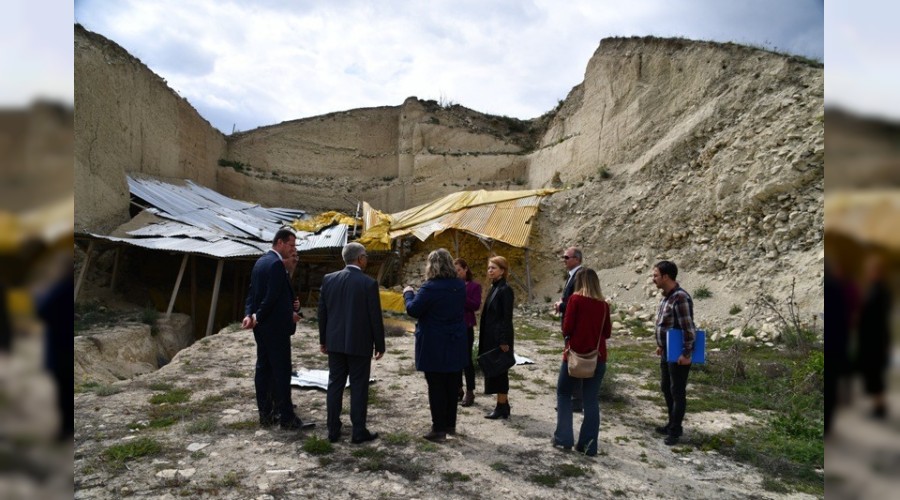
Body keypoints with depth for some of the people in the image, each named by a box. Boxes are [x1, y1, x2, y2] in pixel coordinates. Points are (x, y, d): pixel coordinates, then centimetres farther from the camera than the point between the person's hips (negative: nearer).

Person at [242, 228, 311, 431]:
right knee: (282, 371, -4)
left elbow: (252, 293, 10)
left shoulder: (260, 261, 12)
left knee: (263, 369, 12)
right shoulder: (276, 264, -18)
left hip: (261, 326, 10)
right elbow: (272, 297, -22)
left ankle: (266, 414, 20)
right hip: (276, 327, -10)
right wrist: (257, 317, -11)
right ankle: (287, 418, 2)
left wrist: (249, 315, -3)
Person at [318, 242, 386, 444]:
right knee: (359, 387, 4)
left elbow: (322, 312, 6)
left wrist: (323, 340, 16)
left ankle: (333, 430, 17)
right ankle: (359, 432, 10)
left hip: (335, 342, 5)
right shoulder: (368, 283, -13)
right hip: (359, 344, -4)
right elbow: (375, 317, -10)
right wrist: (380, 345, 0)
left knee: (335, 385, 11)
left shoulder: (328, 279, 1)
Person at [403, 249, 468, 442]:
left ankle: (439, 429, 6)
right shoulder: (460, 285, 3)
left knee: (436, 387, 1)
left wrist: (408, 293, 3)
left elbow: (413, 310, -16)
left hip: (434, 346, -6)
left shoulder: (431, 288, -18)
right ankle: (450, 424, 24)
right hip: (456, 345, 6)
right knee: (452, 386, 13)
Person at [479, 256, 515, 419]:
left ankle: (502, 407, 8)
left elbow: (507, 318, -18)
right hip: (491, 337, 9)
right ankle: (503, 405, 22)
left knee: (498, 371, -2)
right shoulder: (494, 288, 11)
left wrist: (504, 341, -20)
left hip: (500, 338, -9)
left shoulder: (505, 290, -15)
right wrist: (484, 337, 15)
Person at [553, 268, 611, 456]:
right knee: (591, 400, 8)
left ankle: (563, 437, 12)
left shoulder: (575, 299, -8)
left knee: (563, 393, 15)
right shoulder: (604, 304, 3)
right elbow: (607, 332, 9)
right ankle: (588, 445, 11)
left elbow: (567, 328, -11)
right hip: (597, 356, 3)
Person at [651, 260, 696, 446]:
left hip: (678, 355, -9)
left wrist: (686, 354, -22)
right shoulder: (665, 296, 7)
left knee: (677, 392, 2)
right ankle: (672, 423, 32)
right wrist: (660, 345, 20)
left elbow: (688, 329, -23)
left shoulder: (680, 298, -22)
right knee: (666, 388, 18)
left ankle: (675, 430, 13)